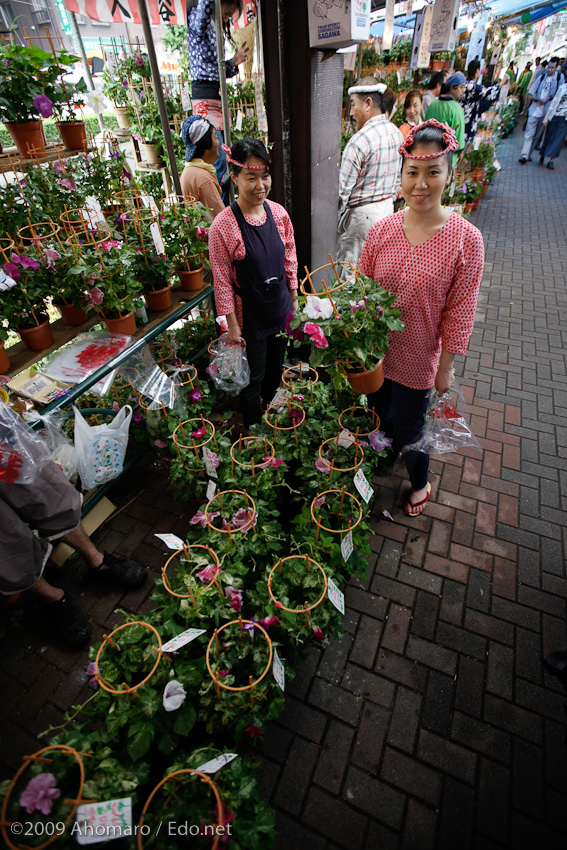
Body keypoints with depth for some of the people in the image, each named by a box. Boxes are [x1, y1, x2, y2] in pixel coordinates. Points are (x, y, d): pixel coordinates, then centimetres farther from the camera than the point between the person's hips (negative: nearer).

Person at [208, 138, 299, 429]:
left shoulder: (278, 213, -3)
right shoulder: (223, 225, -18)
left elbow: (289, 258, 8)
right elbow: (222, 281, -14)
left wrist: (294, 297, 11)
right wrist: (232, 325, -13)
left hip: (281, 308, 6)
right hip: (249, 315, -5)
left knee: (276, 366, 24)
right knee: (253, 377, 10)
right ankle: (253, 428, 36)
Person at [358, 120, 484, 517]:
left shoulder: (466, 239, -15)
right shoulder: (382, 229, -6)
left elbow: (460, 311, -11)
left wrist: (446, 367, -7)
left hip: (417, 358, -3)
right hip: (375, 351, 4)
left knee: (408, 431, 12)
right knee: (377, 416, 23)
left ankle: (420, 484, 45)